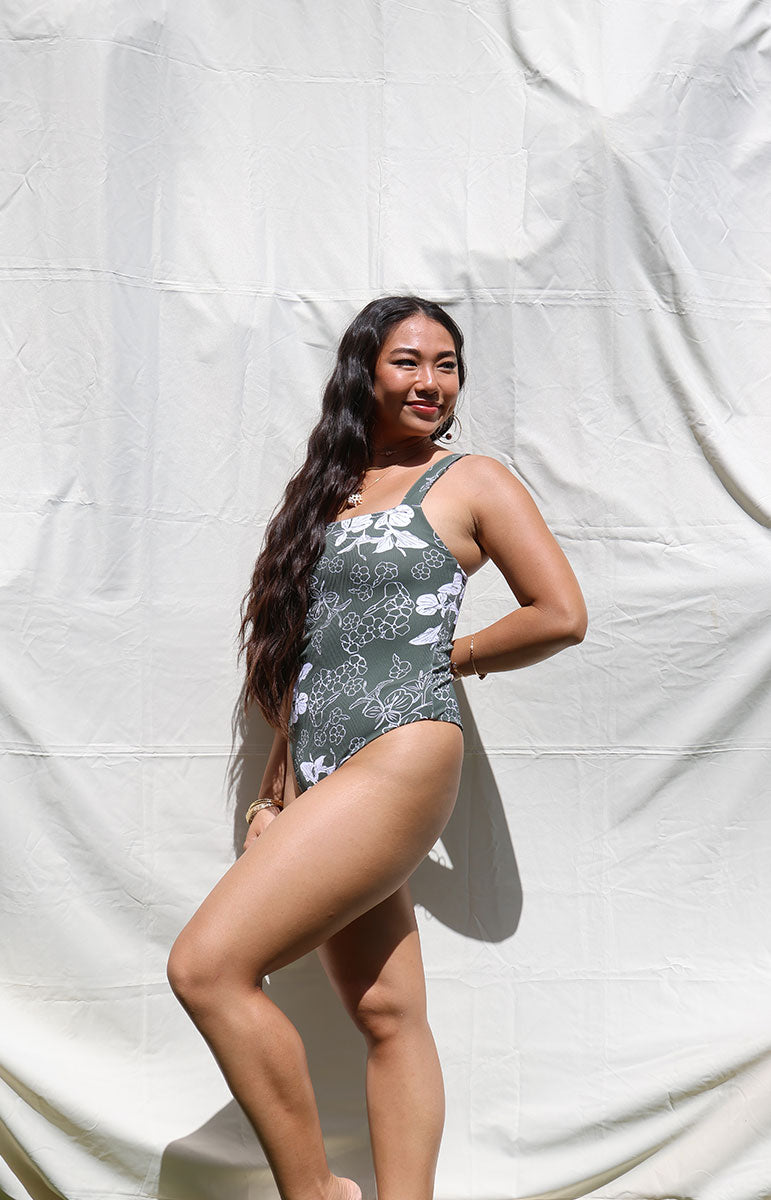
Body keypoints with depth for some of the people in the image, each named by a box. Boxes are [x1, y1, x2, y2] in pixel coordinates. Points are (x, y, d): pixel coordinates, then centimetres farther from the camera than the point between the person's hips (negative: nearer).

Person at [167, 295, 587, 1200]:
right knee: (386, 1015, 9)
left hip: (403, 759, -6)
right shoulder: (328, 489, 18)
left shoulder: (471, 482, 3)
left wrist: (444, 658, 4)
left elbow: (562, 615, 0)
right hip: (323, 777, 6)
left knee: (206, 964, -14)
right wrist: (278, 787, 14)